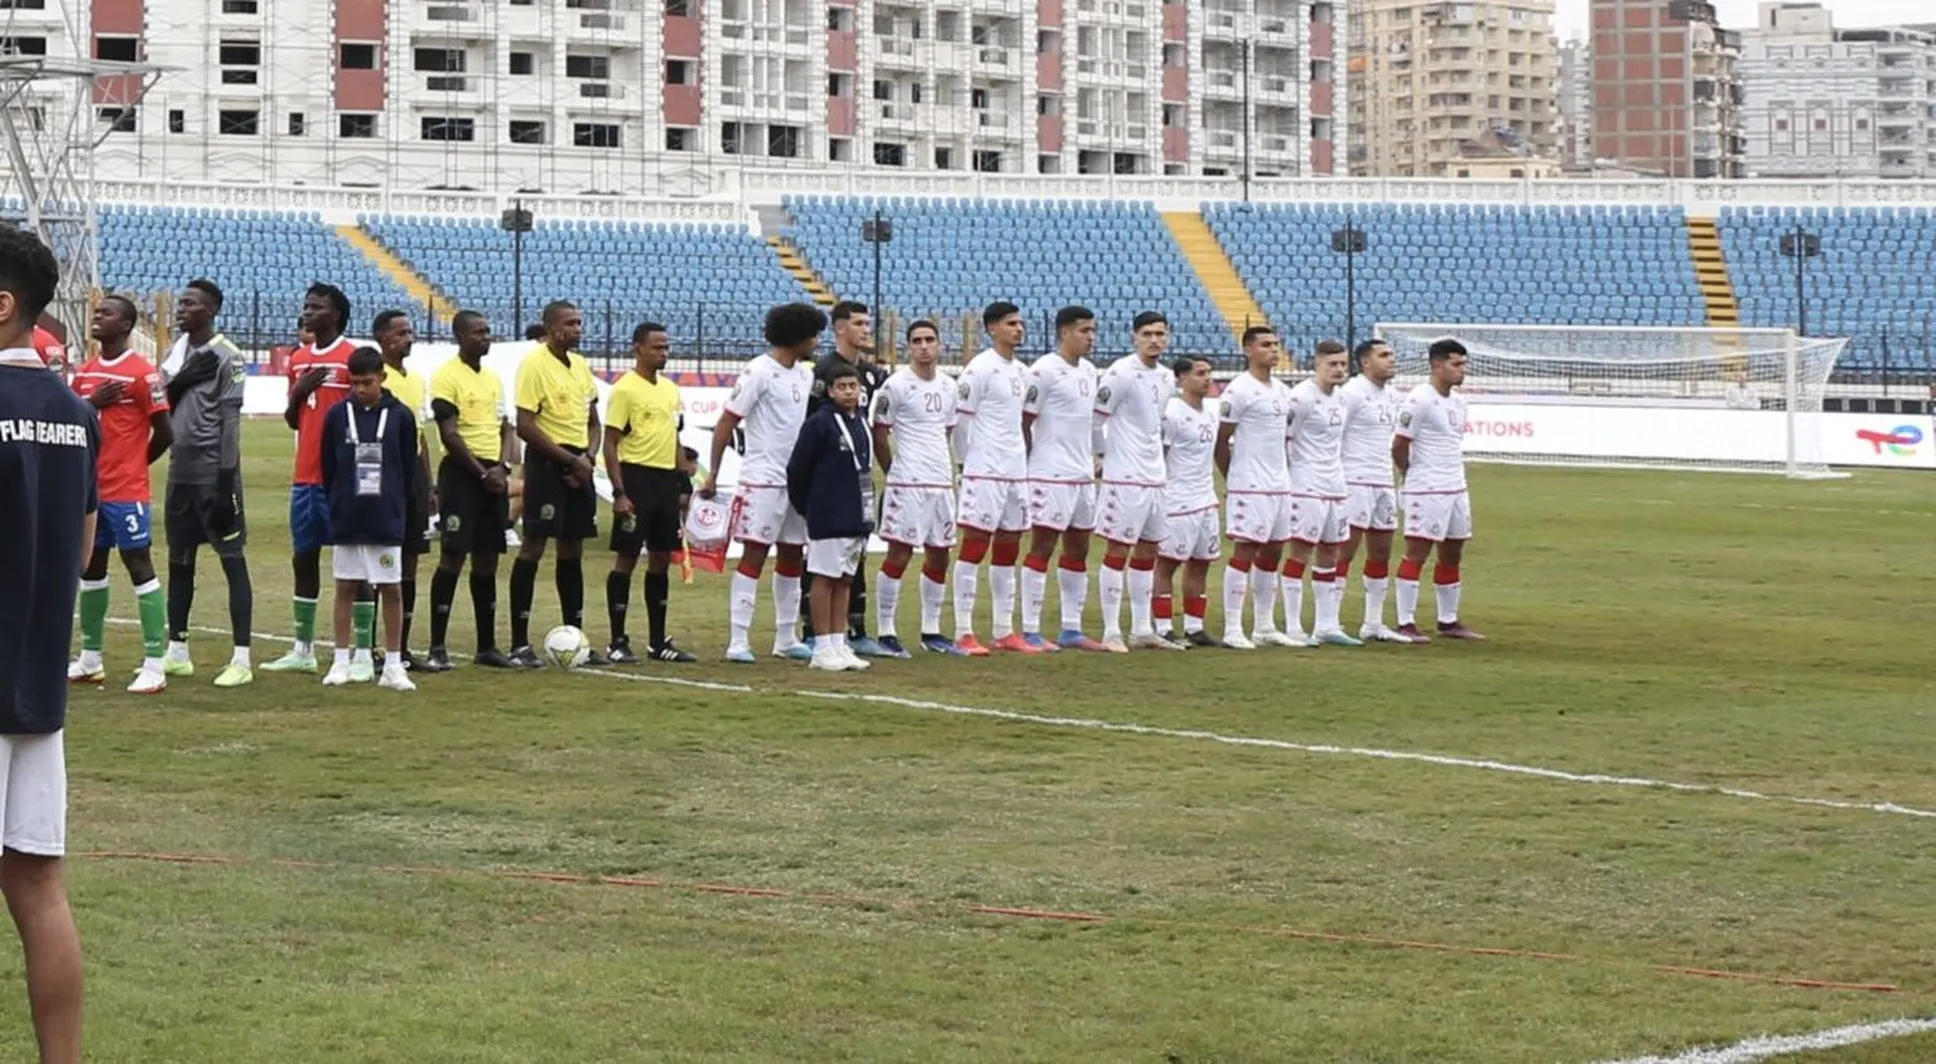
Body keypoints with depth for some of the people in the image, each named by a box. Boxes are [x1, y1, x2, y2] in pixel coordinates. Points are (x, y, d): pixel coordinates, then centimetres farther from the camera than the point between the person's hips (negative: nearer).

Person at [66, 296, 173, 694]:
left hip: (127, 492, -8)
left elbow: (164, 433, -11)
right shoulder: (84, 374, 11)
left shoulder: (143, 374, -12)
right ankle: (90, 660, 23)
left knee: (140, 566, -7)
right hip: (90, 488, 8)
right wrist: (91, 403, -8)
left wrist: (134, 465, 3)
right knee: (90, 568, 13)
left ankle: (155, 665, -8)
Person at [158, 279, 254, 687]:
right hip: (180, 473, 8)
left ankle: (241, 659, -6)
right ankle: (177, 652, 23)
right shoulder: (178, 352, 13)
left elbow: (230, 421, -14)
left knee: (233, 560, -5)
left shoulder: (226, 357, -10)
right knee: (178, 560, 14)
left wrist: (226, 480, -18)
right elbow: (162, 403, 11)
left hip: (214, 474, -8)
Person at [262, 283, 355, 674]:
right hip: (305, 476, 7)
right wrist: (299, 390, -2)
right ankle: (302, 649, 18)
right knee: (303, 557, 10)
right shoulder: (298, 359, 13)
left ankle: (363, 653, -1)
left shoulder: (352, 358, -7)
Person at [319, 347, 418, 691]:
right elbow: (328, 466, 7)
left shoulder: (400, 416, -1)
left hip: (387, 520, -1)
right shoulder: (338, 415, 1)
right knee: (346, 587, 6)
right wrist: (338, 504, 5)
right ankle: (341, 662, 12)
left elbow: (409, 469, 5)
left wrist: (396, 506, 3)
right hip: (346, 520, 1)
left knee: (390, 589, 1)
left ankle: (393, 666, 6)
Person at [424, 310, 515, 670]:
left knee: (487, 559, 10)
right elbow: (449, 434, -13)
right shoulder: (447, 376, -7)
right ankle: (438, 648, -10)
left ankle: (487, 646, 16)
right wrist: (482, 472, -13)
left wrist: (502, 467, -2)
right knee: (453, 557, -11)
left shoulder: (494, 379, 16)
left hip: (493, 476, 7)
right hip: (461, 474, -7)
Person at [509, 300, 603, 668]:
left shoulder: (581, 365, 13)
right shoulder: (534, 365, -11)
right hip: (547, 463, -8)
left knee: (573, 549, 11)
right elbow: (524, 426, -17)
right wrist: (569, 459, -15)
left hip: (578, 465, 8)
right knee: (534, 547, -8)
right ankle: (519, 643, -6)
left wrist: (588, 456, 1)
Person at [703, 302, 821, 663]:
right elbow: (726, 424, -10)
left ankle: (786, 639, 20)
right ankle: (738, 641, -7)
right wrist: (712, 474, -13)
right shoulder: (759, 372, -11)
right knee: (754, 555, -8)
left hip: (798, 481, 8)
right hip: (763, 480, -8)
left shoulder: (805, 375, 12)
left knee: (792, 556, 11)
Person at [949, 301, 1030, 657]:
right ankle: (964, 632, -7)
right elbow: (961, 418, -9)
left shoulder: (1023, 372, 14)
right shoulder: (979, 369, -10)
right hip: (985, 471, -8)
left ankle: (1004, 629, 16)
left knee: (1008, 549, 10)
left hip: (1016, 470, 8)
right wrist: (965, 459, -2)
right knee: (974, 546, -7)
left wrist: (1022, 456, 15)